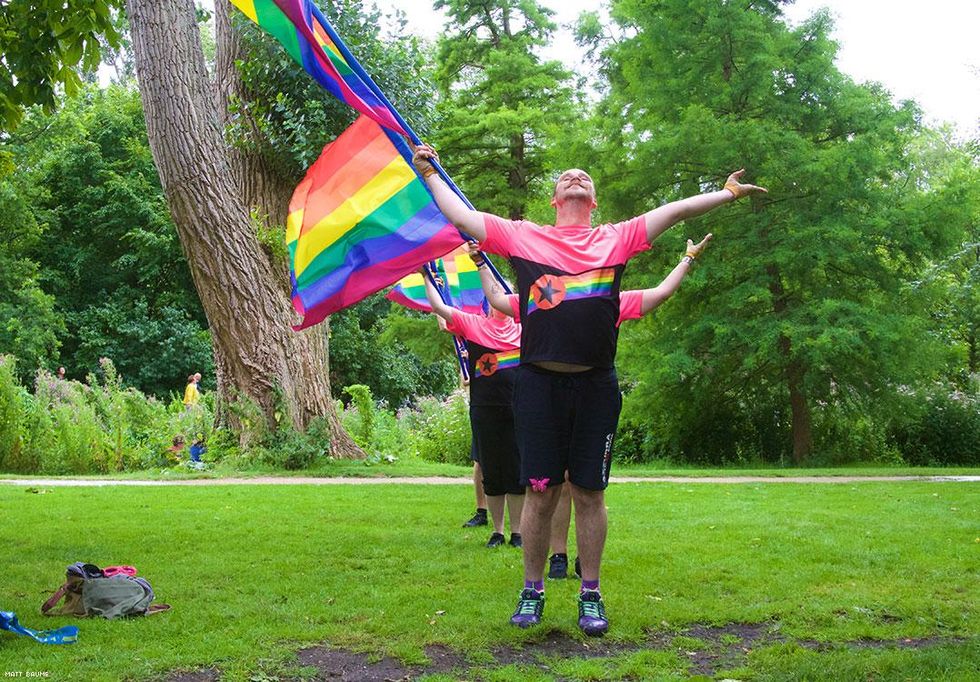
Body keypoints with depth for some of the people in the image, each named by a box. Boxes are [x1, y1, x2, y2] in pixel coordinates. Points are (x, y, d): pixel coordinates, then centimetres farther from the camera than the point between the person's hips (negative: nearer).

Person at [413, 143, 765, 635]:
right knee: (541, 492, 2)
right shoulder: (523, 237, 11)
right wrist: (430, 175, 19)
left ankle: (590, 596, 16)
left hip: (595, 386, 1)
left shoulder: (617, 239, 13)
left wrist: (727, 193, 6)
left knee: (589, 492, 6)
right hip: (539, 382, -1)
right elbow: (461, 216, 14)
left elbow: (674, 211, 10)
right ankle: (532, 592, 17)